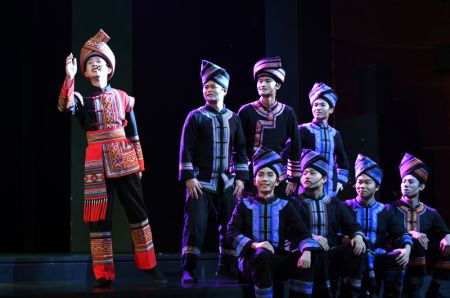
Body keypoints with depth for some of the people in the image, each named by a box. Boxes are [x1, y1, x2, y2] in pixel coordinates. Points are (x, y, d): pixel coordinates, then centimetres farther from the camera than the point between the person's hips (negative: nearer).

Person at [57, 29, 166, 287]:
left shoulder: (122, 98, 9)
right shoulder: (82, 99, 5)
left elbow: (134, 134, 12)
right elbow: (65, 108, -20)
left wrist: (139, 164, 10)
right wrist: (69, 78, -29)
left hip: (125, 160, 1)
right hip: (97, 162, -1)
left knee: (138, 212, 4)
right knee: (99, 216, 0)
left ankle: (150, 266, 16)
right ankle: (104, 275, 6)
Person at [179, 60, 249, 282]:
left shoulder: (233, 118, 9)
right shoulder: (196, 117, -1)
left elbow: (240, 150, 12)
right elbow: (186, 149, -4)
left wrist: (241, 177, 4)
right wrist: (188, 178, -11)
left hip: (227, 183, 4)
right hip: (200, 182, -4)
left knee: (230, 225, 6)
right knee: (195, 224, -10)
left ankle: (227, 268, 19)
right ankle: (188, 270, -4)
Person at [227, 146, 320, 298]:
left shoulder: (285, 206, 14)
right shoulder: (244, 204, 10)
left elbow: (302, 233, 1)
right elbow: (232, 232, -3)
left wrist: (307, 251, -23)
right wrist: (255, 245, -23)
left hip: (278, 260, 2)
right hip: (252, 259, -2)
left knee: (306, 256, -26)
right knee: (263, 255, -37)